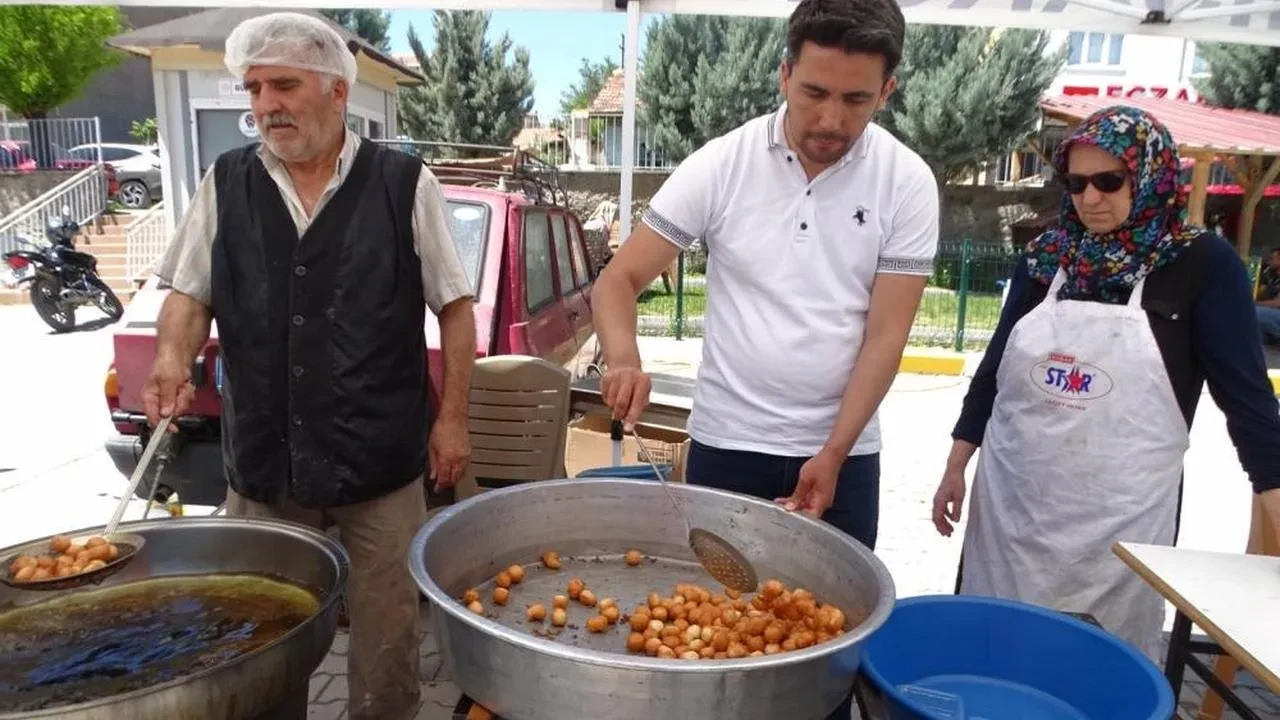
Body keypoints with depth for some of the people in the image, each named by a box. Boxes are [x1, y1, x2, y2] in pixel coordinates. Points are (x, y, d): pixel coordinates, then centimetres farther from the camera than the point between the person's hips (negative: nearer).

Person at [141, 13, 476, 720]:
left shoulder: (405, 184, -5)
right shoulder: (224, 183, 3)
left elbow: (454, 307, -2)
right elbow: (189, 293, 8)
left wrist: (452, 417, -5)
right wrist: (173, 357, -13)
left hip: (380, 457, -2)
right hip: (261, 457, 3)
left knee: (385, 622, 12)